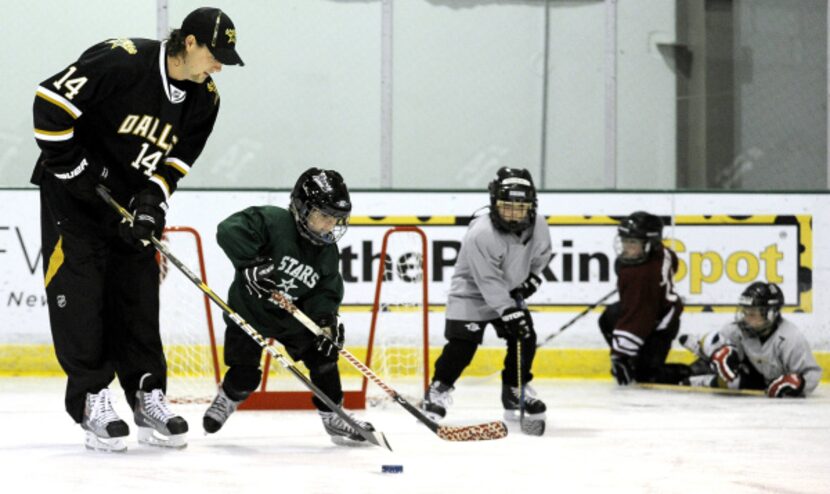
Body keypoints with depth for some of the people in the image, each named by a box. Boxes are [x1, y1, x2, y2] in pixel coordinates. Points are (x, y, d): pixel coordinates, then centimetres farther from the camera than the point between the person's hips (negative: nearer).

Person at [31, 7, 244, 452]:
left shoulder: (204, 97, -4)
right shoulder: (120, 61, -26)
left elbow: (174, 160, 3)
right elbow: (51, 102, -23)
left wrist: (151, 202, -13)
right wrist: (74, 170, -19)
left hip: (131, 198, 6)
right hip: (74, 190, -6)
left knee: (139, 295, 3)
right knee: (79, 294, -8)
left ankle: (148, 396, 9)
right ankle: (91, 398, -5)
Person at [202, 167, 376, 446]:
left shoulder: (327, 252, -5)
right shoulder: (272, 221, -26)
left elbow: (326, 291, -5)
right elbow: (229, 231, -36)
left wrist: (326, 321, -24)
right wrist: (251, 264, -43)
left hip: (292, 315, 5)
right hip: (249, 310, -5)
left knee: (323, 354, -2)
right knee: (245, 374, -5)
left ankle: (333, 417, 13)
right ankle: (225, 401, 28)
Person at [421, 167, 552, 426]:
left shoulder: (537, 225, -12)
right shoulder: (481, 234, -32)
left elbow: (541, 254, 12)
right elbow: (489, 283, -32)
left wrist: (532, 278, -2)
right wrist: (510, 315, -34)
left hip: (511, 292, 6)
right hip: (472, 293, -6)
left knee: (525, 338, -2)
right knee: (462, 344, -15)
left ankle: (516, 390, 16)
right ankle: (438, 390, 0)